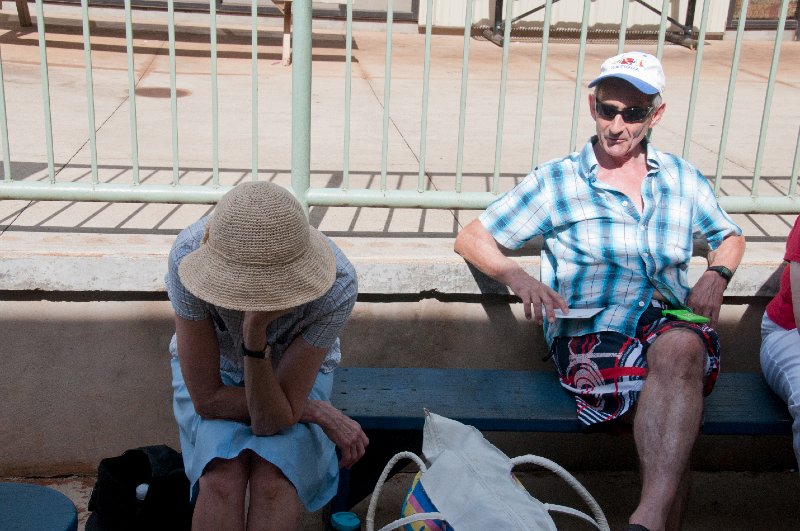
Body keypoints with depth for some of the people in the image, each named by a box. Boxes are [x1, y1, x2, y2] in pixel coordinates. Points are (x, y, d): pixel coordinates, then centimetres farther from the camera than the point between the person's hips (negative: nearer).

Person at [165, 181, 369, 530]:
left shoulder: (336, 285, -35)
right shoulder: (189, 254, -33)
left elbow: (272, 420, -29)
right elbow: (208, 398, -24)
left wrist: (256, 332, -45)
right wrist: (319, 413, -22)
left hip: (292, 375, 0)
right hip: (215, 370, 0)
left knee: (273, 480, -27)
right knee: (222, 477, -28)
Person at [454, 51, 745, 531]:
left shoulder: (682, 179, 21)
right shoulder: (556, 181, 12)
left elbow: (731, 237, 36)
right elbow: (470, 239, 12)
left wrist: (717, 275, 11)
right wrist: (522, 280, -9)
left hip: (675, 324, 2)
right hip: (591, 331, -2)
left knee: (679, 349, -38)